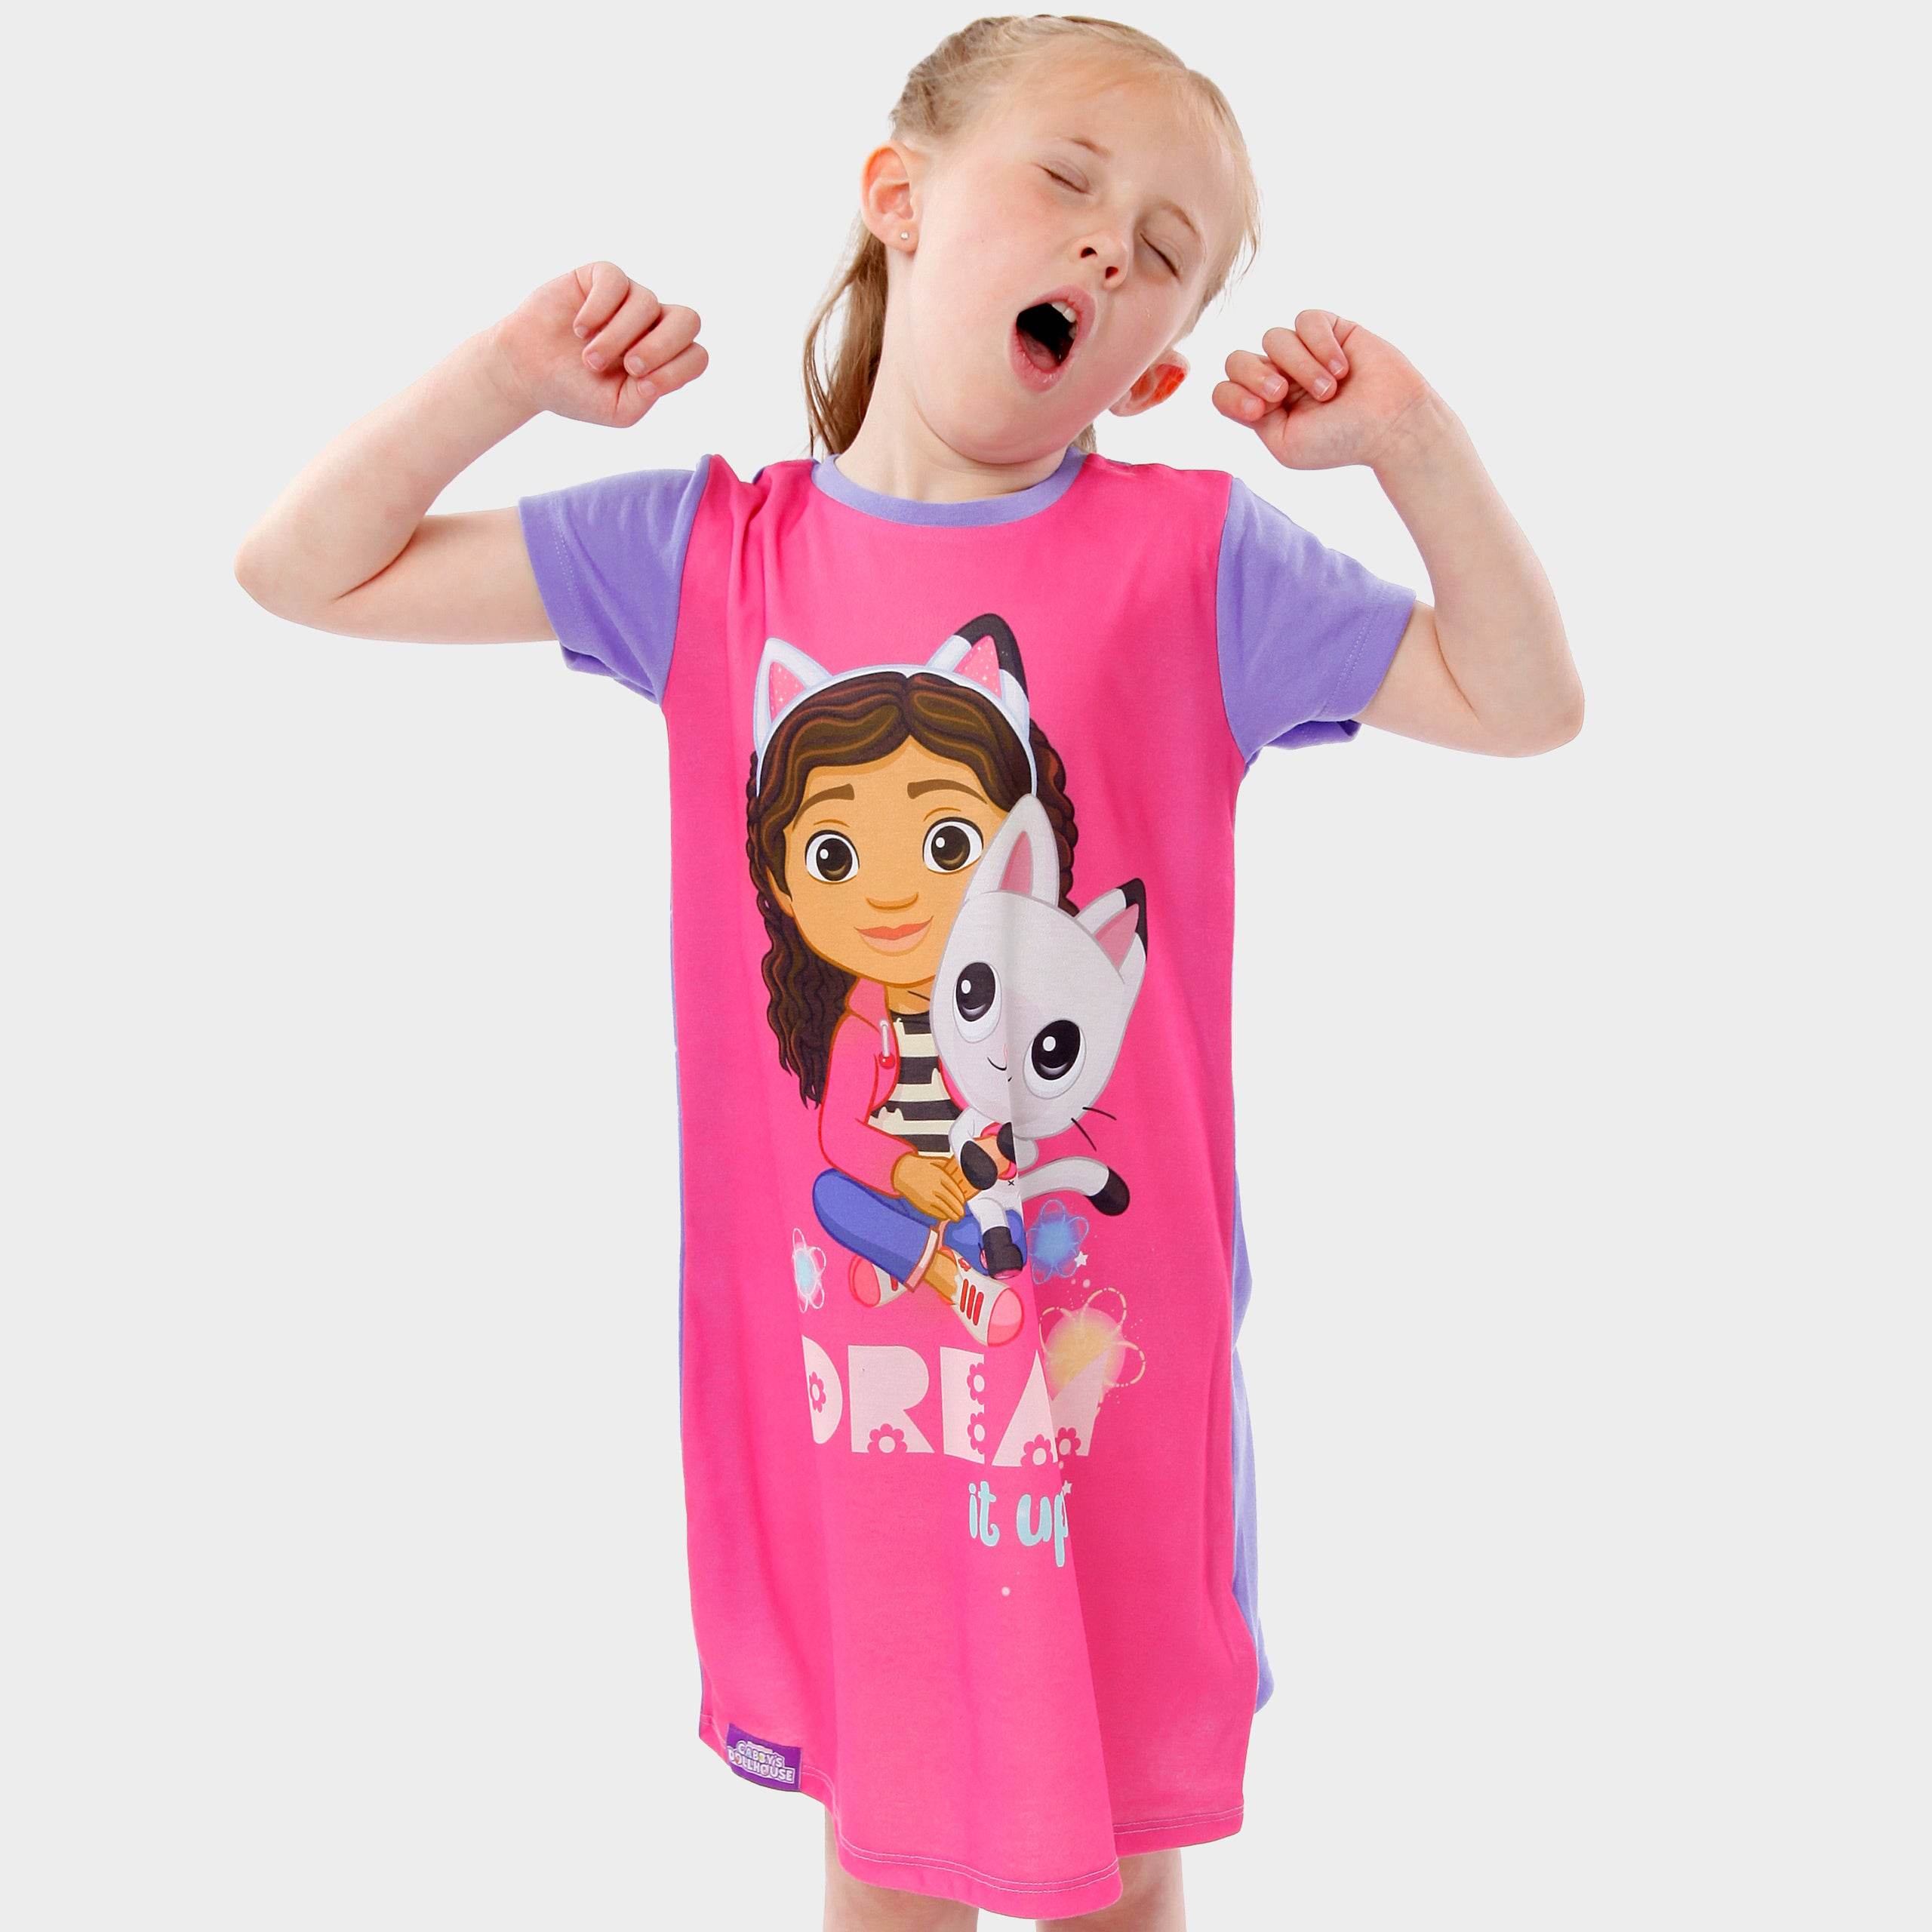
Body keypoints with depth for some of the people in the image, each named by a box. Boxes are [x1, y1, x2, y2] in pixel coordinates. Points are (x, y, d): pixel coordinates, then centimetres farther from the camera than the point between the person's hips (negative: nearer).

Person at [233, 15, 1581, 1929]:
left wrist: (1412, 439, -13)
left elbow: (1525, 705, -1)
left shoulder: (1194, 559, -6)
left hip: (1097, 1353, -1)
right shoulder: (712, 552, -2)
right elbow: (302, 568, 4)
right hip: (829, 1346, 1)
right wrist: (507, 373, -8)